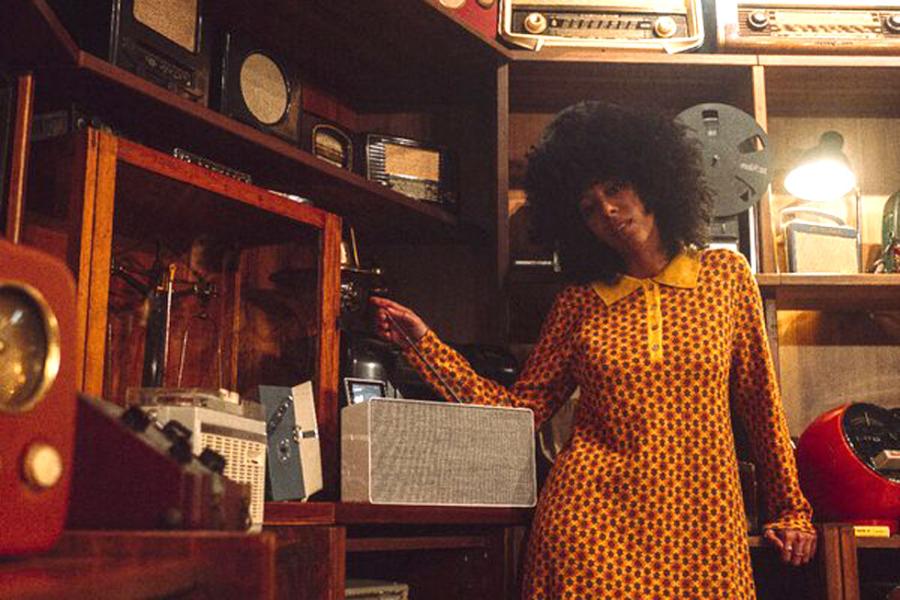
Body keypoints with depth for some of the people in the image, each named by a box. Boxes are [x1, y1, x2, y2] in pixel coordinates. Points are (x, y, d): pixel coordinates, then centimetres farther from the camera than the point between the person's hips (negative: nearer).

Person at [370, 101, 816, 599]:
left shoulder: (726, 274, 6)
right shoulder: (580, 301, 6)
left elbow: (760, 402, 10)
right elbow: (520, 409, 3)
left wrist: (791, 509, 12)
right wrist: (423, 343, -3)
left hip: (702, 525, 1)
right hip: (592, 524, 0)